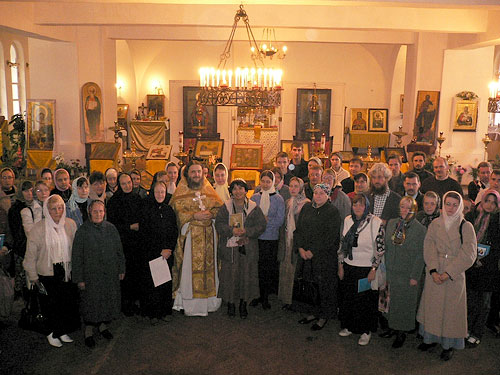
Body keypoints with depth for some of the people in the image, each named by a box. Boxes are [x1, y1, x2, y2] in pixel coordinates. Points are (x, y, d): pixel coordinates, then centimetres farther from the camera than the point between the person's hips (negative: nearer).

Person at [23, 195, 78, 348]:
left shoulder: (70, 224, -2)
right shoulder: (39, 228, -11)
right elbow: (31, 253, -4)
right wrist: (33, 276, 0)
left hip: (68, 272, 3)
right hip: (48, 273, -3)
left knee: (69, 303, 8)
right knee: (52, 305, 6)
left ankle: (62, 331, 29)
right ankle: (52, 333, 28)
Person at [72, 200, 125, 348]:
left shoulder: (111, 228, 1)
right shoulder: (83, 231, -8)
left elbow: (119, 251, 10)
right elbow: (77, 257, -6)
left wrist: (121, 269, 9)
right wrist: (79, 278, -8)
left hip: (110, 274, 3)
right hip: (91, 274, -3)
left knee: (109, 299, 12)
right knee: (91, 301, 4)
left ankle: (103, 324, 33)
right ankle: (89, 331, 21)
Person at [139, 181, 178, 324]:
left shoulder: (169, 210, 9)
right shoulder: (146, 210, -4)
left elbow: (175, 232, 9)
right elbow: (144, 234, -8)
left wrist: (169, 249, -6)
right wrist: (159, 250, -10)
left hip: (167, 253, 3)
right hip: (150, 253, -3)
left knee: (166, 281, 6)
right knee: (151, 283, -1)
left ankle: (165, 311, 17)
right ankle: (153, 313, 11)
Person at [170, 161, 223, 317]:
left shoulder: (209, 190, 13)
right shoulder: (181, 192, 3)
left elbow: (219, 207, 9)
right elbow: (177, 212, -6)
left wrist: (210, 214, -11)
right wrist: (194, 216, -18)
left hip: (208, 234, 3)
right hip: (189, 234, -3)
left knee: (208, 265, 6)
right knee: (190, 267, -4)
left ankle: (209, 301, 15)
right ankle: (191, 305, 3)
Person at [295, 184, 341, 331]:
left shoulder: (332, 212, -7)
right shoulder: (306, 207, 10)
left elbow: (330, 237, -14)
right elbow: (298, 229, 10)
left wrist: (313, 251, -15)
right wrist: (300, 247, -3)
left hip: (325, 256, -5)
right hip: (306, 254, 5)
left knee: (324, 286, 2)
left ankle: (325, 316, 17)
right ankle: (315, 312, 26)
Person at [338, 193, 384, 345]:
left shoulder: (376, 222, -12)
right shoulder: (348, 220, 2)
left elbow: (380, 249, -9)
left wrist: (373, 270, -11)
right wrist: (341, 266, 9)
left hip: (366, 268, -4)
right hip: (349, 267, 4)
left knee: (366, 301, 6)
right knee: (348, 298, 13)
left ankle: (366, 331, 24)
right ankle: (349, 326, 33)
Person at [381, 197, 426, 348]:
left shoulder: (420, 229, -9)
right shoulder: (391, 223, 4)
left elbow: (420, 255, -8)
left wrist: (415, 276, -11)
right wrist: (386, 269, 7)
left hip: (408, 273, -4)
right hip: (392, 272, 4)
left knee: (405, 303, 7)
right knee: (393, 300, 14)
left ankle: (402, 332, 21)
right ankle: (393, 327, 30)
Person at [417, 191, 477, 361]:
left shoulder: (466, 227, -3)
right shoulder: (435, 224, 4)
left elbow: (468, 254, -8)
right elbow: (429, 248, -1)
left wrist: (448, 272, -14)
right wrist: (433, 270, -15)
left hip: (455, 275, -2)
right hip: (434, 274, 2)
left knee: (451, 308, 5)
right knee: (432, 305, 8)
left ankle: (449, 344, 19)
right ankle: (432, 338, 25)